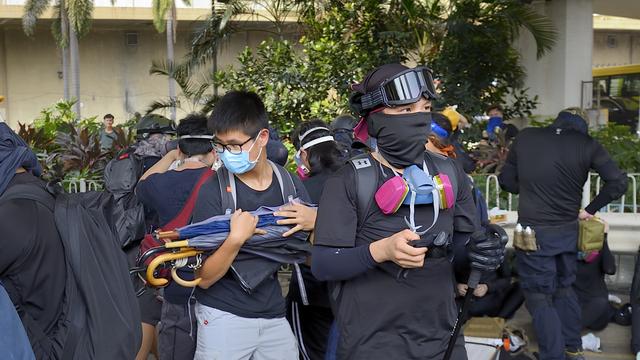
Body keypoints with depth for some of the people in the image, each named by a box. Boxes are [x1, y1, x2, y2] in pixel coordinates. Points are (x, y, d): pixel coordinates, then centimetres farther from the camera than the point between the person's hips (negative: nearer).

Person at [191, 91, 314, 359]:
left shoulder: (289, 184, -2)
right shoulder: (214, 190, -13)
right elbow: (204, 277, -12)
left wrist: (314, 223, -14)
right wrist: (236, 239, -28)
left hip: (274, 315, 4)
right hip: (223, 317, -4)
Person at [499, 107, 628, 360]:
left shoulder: (525, 138, -2)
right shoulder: (587, 145, -5)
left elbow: (506, 180, 5)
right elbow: (618, 183, -9)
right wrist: (590, 209, 3)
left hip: (533, 232, -2)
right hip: (567, 231, 3)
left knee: (540, 297, 7)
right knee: (564, 288, 22)